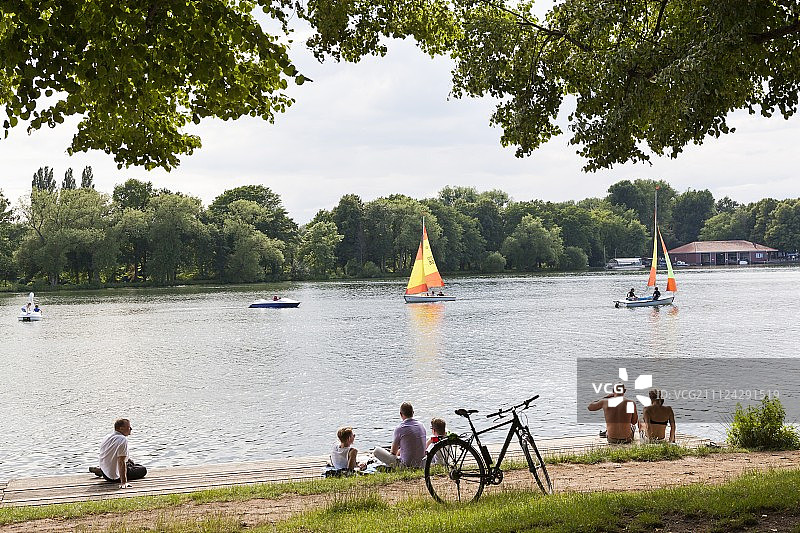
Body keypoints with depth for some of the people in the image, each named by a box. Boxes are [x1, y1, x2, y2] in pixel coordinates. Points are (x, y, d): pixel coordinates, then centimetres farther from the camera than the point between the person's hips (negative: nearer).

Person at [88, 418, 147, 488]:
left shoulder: (107, 437, 2)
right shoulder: (123, 440, -24)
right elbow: (121, 462, -32)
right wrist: (124, 482, -35)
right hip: (115, 478, -7)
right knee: (143, 470, 6)